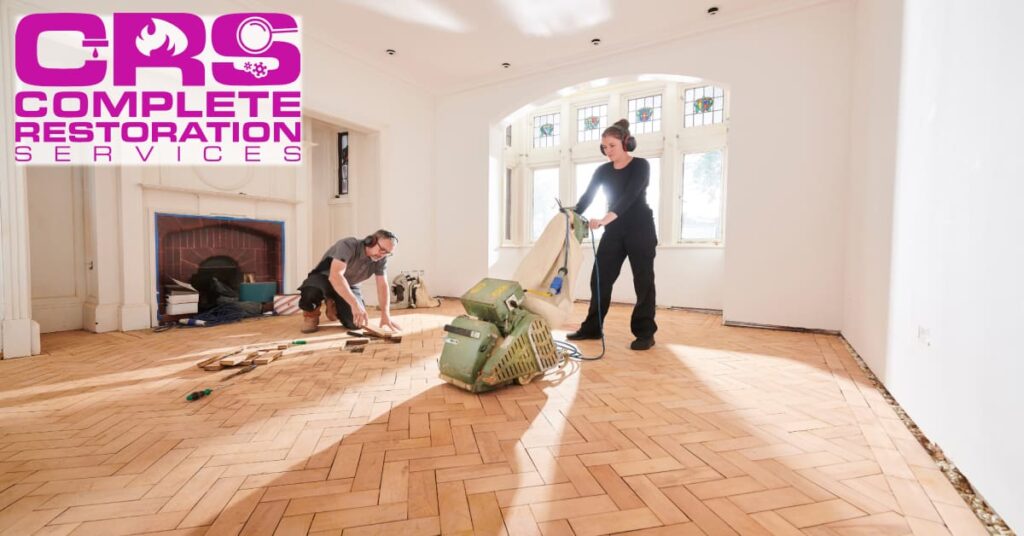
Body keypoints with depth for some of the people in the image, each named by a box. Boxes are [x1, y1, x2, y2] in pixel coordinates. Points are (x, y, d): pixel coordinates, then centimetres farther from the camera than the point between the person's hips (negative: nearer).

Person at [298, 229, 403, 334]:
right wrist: (355, 304, -51)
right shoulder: (349, 245, -31)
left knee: (356, 323, -16)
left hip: (349, 285, 5)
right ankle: (311, 313, -4)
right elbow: (335, 275, -44)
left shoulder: (381, 259, -14)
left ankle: (333, 305, 17)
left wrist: (385, 314, -28)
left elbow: (383, 286, -15)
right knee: (312, 290, -41)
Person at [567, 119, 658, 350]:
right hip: (614, 232, 5)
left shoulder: (640, 166, -8)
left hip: (640, 230, -5)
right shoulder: (602, 171, 8)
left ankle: (645, 333, 8)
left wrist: (606, 218, -39)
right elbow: (587, 197, -2)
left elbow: (630, 196, -24)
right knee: (600, 279, 2)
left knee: (643, 281, -1)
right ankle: (592, 328, 12)